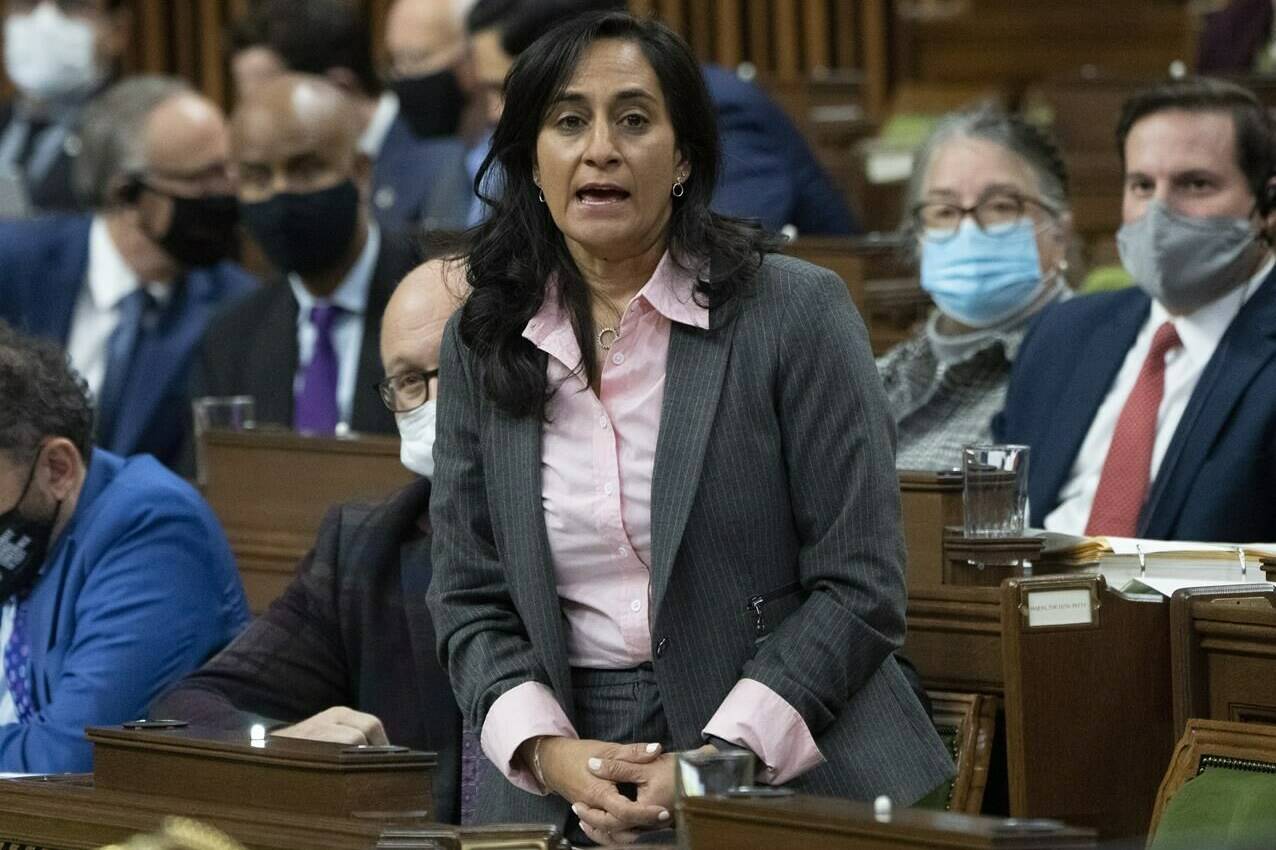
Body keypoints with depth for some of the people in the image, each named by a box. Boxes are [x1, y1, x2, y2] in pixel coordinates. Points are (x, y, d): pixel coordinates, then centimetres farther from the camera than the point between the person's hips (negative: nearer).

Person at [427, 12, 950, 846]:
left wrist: (718, 762, -13)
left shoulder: (797, 313, -2)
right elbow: (469, 598, 10)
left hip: (792, 772, -3)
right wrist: (549, 753, -8)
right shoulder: (480, 346, 9)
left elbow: (858, 588, -4)